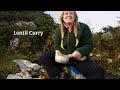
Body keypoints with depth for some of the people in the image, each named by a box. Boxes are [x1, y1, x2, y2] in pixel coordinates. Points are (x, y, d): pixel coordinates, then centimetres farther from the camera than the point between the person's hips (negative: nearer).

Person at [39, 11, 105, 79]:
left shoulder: (84, 27, -3)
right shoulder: (59, 30, 4)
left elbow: (89, 45, -4)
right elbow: (57, 47, -2)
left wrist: (80, 52, -27)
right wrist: (72, 55, -18)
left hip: (80, 59, -2)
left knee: (98, 71, -29)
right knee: (44, 56, -19)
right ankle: (60, 75, -29)